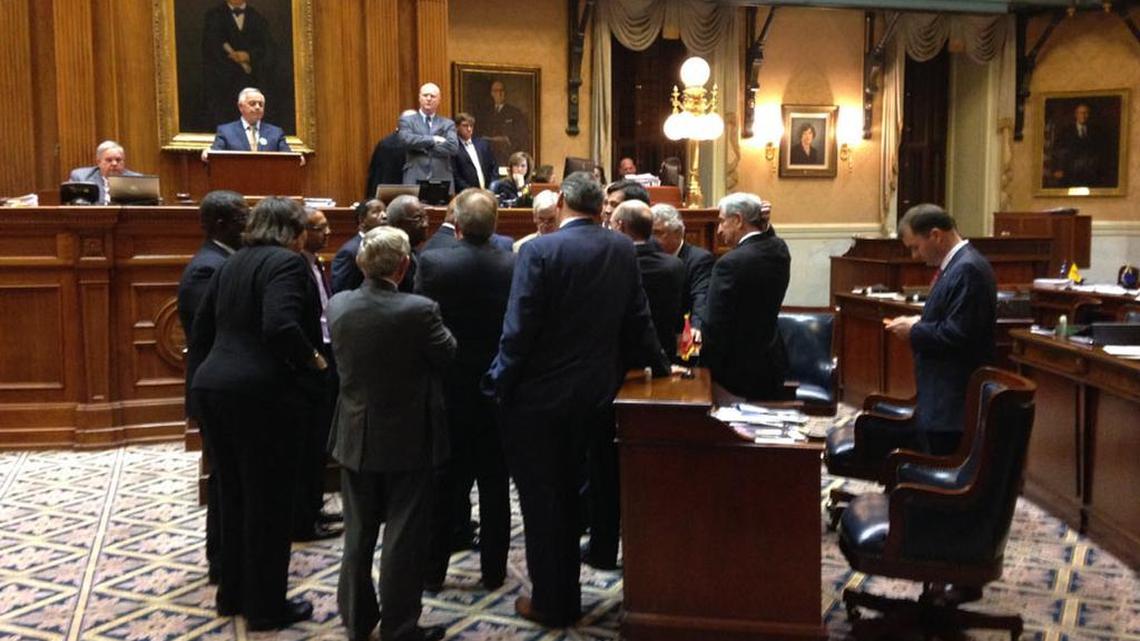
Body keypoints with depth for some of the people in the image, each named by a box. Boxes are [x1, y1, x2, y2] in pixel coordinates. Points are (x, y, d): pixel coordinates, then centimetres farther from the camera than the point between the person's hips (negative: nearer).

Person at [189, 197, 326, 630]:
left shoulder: (232, 264, 16)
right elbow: (280, 327, -26)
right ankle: (266, 606, 14)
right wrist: (312, 360, -11)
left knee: (235, 495, 19)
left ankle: (233, 593, 30)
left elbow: (199, 335, 16)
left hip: (214, 387, 8)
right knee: (268, 500, 3)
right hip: (260, 393, -8)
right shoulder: (287, 263, -10)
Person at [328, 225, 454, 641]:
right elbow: (447, 356, -8)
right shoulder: (419, 310, -22)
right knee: (403, 537, 7)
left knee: (358, 533, 18)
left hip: (356, 438, 5)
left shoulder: (338, 306, -7)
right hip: (407, 439, -5)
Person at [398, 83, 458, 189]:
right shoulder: (407, 120, 10)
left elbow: (453, 147, -5)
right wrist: (433, 139, -7)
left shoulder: (448, 124, 13)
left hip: (441, 181, 2)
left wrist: (422, 145, -6)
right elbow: (406, 139, -11)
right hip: (415, 181, -1)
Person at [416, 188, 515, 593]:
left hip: (448, 388, -1)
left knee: (444, 483, 11)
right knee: (494, 483, 12)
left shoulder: (432, 263, -14)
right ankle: (493, 571, 20)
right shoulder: (515, 265, -9)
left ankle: (432, 570, 20)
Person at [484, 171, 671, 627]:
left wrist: (499, 383, -5)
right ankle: (567, 597, 28)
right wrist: (660, 365, 24)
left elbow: (519, 328, -17)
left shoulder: (540, 250, -15)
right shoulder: (622, 249, 1)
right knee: (565, 492, 20)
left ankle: (550, 603, 17)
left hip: (538, 394, -6)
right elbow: (637, 319, 8)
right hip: (592, 392, 6)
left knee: (540, 496, 7)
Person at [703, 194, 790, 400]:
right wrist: (764, 225, 6)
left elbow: (716, 327, -20)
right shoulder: (780, 249, 1)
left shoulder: (730, 264, -21)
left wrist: (703, 366, -9)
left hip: (739, 372, -7)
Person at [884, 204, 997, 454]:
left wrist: (914, 331, -12)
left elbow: (958, 335, -23)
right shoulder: (958, 264, 13)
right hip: (941, 398, 10)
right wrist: (920, 322, 6)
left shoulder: (967, 270, -18)